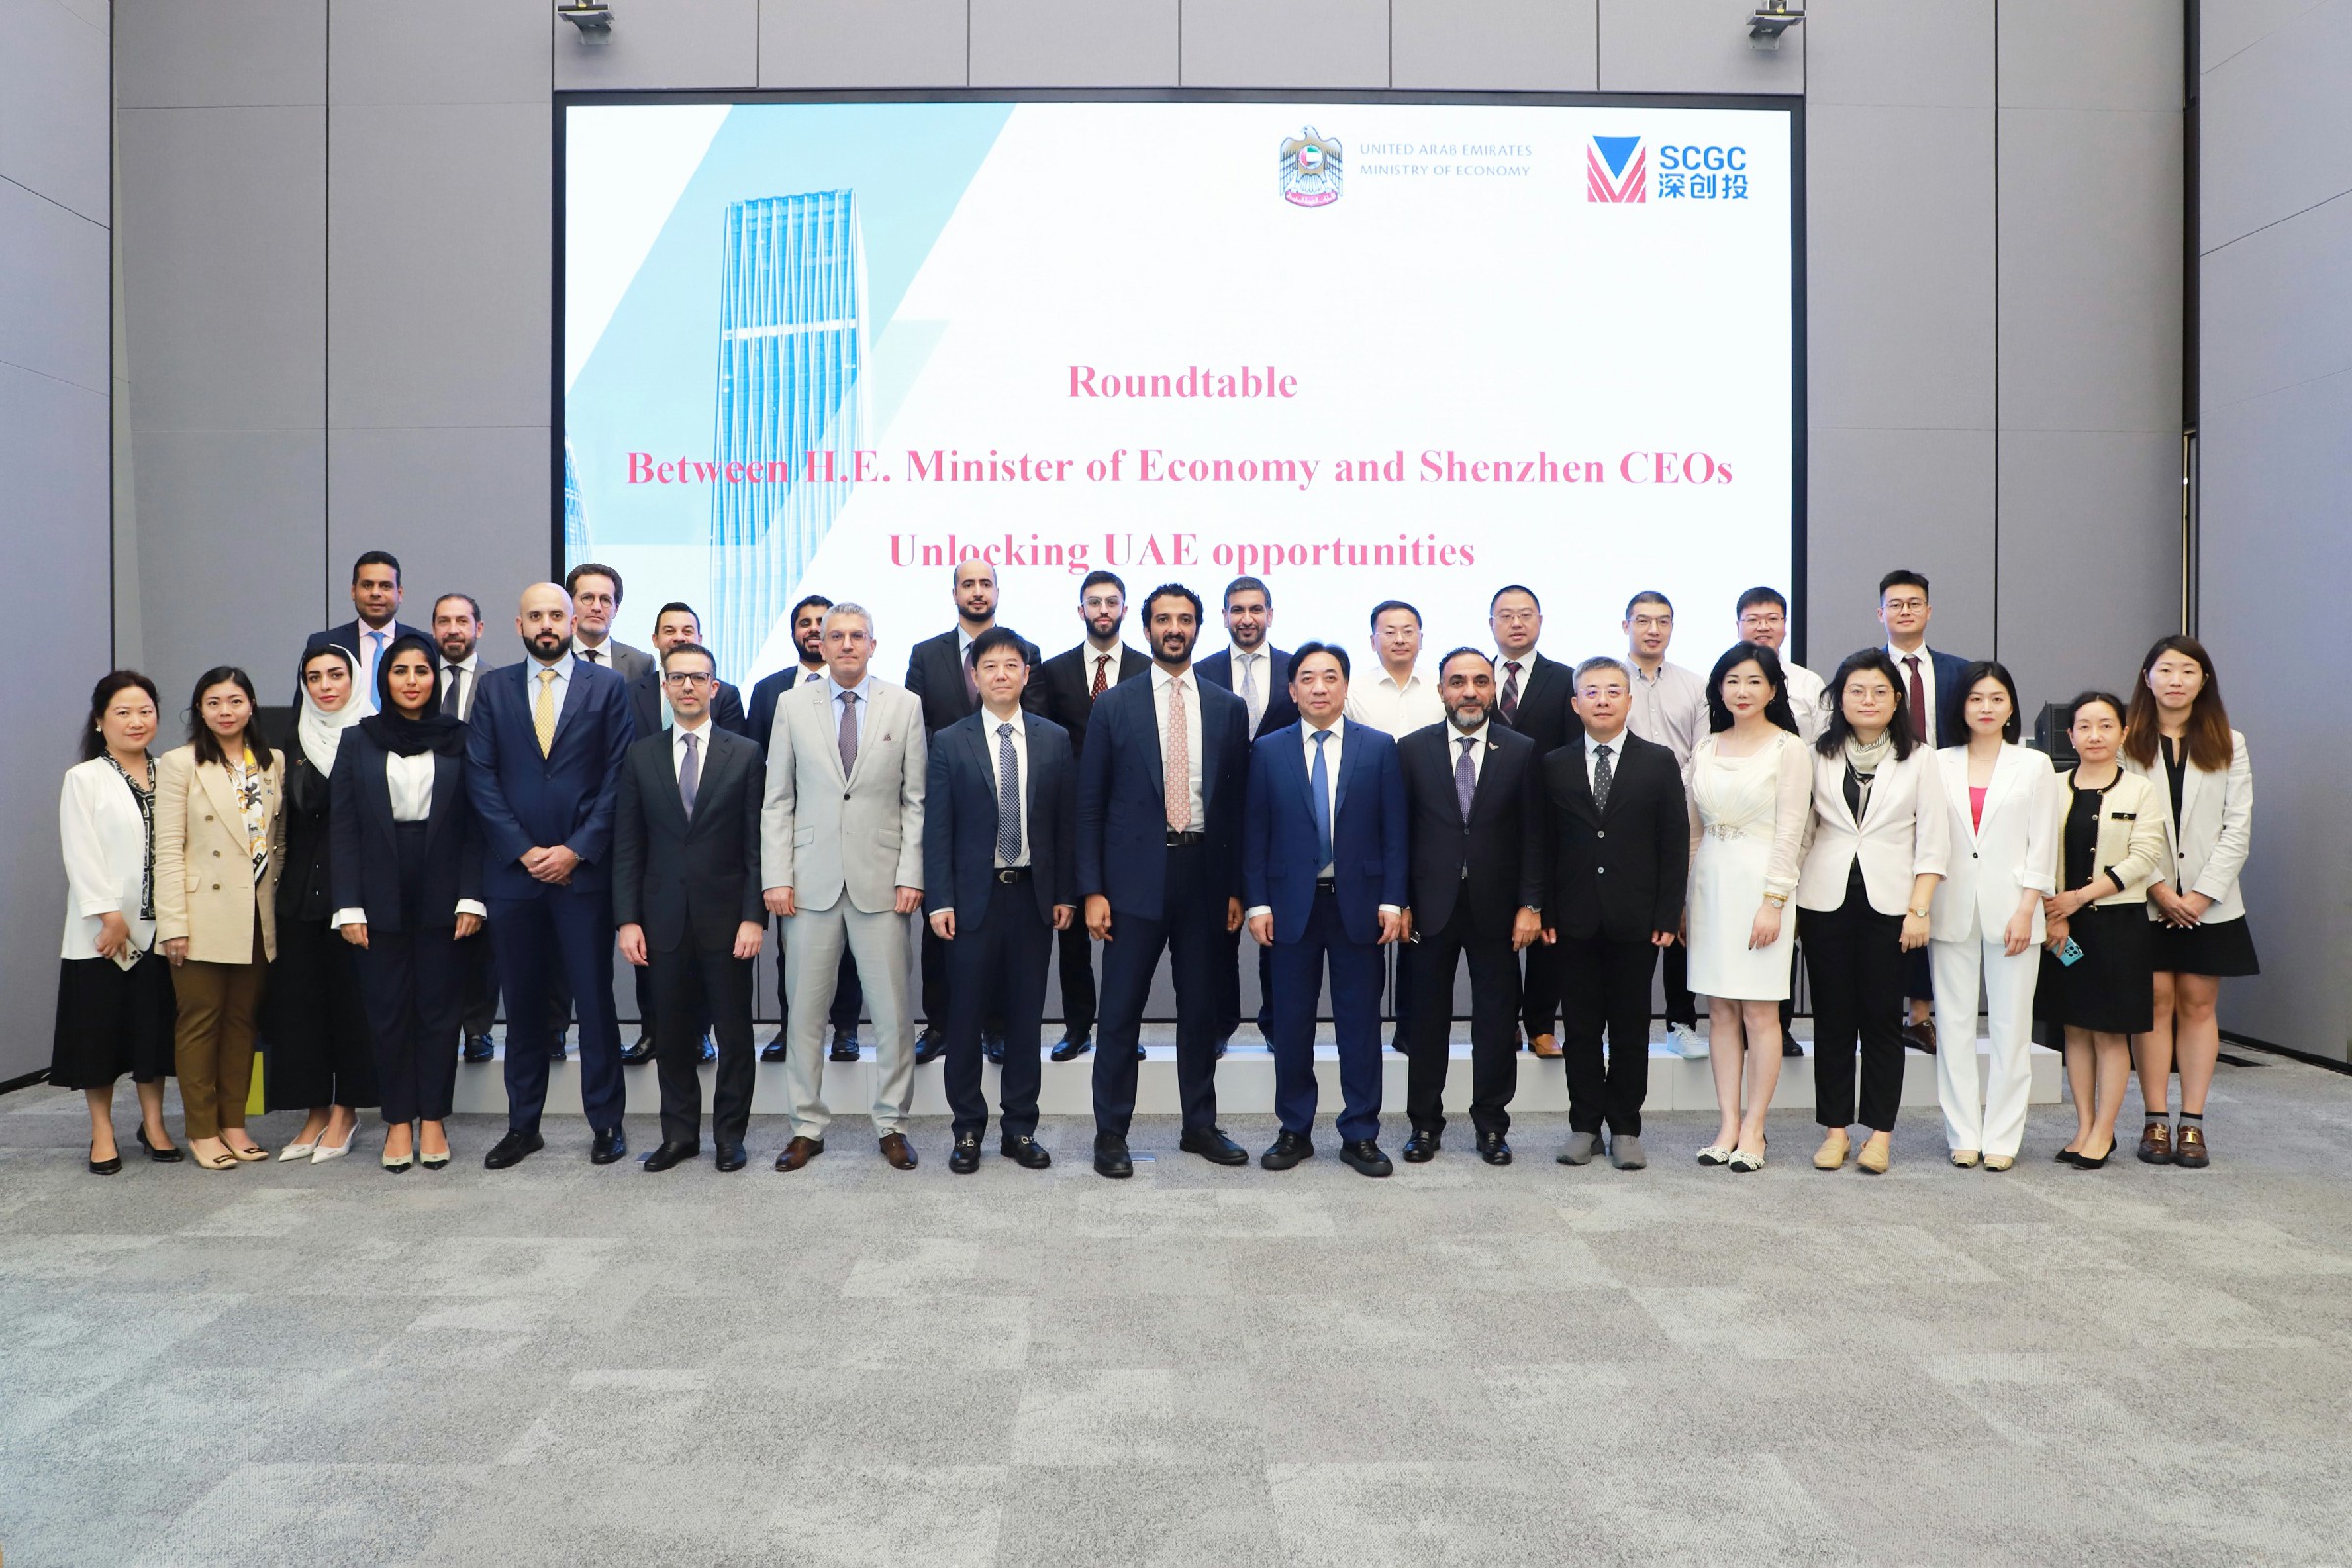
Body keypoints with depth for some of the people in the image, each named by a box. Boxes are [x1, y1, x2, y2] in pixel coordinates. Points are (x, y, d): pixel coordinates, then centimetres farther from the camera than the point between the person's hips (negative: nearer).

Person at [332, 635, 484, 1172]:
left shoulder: (458, 740, 3)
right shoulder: (359, 742, 5)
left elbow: (473, 825, 1)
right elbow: (345, 829, 2)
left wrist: (470, 898, -6)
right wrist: (348, 907, -4)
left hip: (441, 897, -1)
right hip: (381, 899, 1)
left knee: (438, 1008, 4)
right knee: (389, 1010, 5)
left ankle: (432, 1119, 14)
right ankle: (398, 1121, 14)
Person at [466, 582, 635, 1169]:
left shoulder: (607, 686, 4)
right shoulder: (494, 688, 9)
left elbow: (618, 777, -2)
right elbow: (481, 777, 3)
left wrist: (576, 850, -9)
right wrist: (525, 850, -7)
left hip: (583, 868, -2)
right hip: (513, 871, 2)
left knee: (596, 999, 2)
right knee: (521, 1002, 8)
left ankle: (606, 1122, 12)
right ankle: (522, 1126, 18)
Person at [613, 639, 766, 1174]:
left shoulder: (746, 755, 1)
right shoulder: (641, 755, 7)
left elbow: (757, 845, -2)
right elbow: (627, 845, 6)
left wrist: (754, 917, -9)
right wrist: (627, 919, -1)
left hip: (725, 918, -2)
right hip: (664, 919, 2)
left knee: (734, 1031, 5)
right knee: (672, 1033, 9)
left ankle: (730, 1134, 17)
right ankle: (679, 1134, 21)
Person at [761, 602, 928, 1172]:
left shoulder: (905, 705, 5)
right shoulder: (793, 704, 7)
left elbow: (915, 799, 3)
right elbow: (777, 799, 6)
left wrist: (910, 874, -5)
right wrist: (776, 877, -1)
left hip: (881, 881, -1)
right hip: (812, 881, 1)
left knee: (894, 1012, 1)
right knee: (805, 1011, 5)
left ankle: (891, 1125, 15)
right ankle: (807, 1127, 17)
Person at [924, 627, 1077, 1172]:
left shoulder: (1054, 739, 6)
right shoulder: (950, 743, 1)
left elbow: (1066, 821, 7)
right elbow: (936, 827, -1)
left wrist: (1065, 894, 2)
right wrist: (939, 900, -7)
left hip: (1033, 895, 2)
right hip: (973, 896, -1)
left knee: (1026, 1015, 8)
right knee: (965, 1016, 3)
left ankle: (1019, 1128, 19)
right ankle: (968, 1130, 16)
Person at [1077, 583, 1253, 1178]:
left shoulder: (1228, 708, 8)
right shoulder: (1114, 706, 2)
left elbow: (1237, 803, 9)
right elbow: (1090, 805, 1)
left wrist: (1236, 886, 4)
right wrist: (1092, 889, -6)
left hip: (1205, 873, 2)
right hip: (1136, 874, -2)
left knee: (1202, 1007, 11)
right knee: (1120, 1011, 1)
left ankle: (1200, 1125, 25)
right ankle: (1111, 1133, 12)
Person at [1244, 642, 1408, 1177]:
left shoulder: (1379, 747, 3)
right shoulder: (1268, 751, 4)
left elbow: (1394, 830, 1)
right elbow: (1254, 833, 4)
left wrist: (1392, 901, -5)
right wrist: (1257, 903, -3)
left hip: (1358, 904, 0)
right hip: (1292, 904, 1)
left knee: (1360, 1022, 5)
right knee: (1291, 1023, 7)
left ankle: (1360, 1135, 15)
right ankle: (1294, 1131, 20)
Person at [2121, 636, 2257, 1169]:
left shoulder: (2228, 744, 8)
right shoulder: (2127, 743, 2)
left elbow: (2237, 829, 3)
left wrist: (2202, 893, -8)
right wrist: (2158, 887, -12)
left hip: (2209, 900, 2)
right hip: (2145, 900, -1)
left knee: (2198, 1005, 4)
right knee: (2155, 1003, -1)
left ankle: (2192, 1123, 8)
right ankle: (2156, 1121, 5)